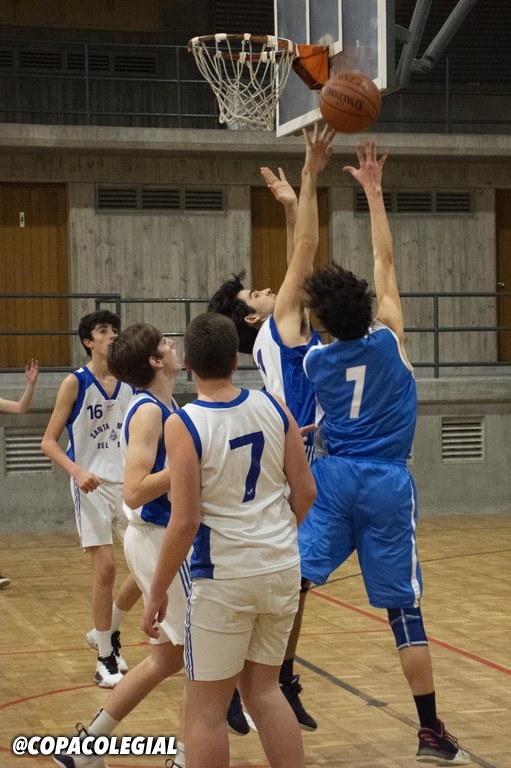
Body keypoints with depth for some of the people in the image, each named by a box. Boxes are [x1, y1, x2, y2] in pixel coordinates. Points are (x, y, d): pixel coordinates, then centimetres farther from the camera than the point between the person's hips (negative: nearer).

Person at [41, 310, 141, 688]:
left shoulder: (131, 383, 4)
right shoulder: (75, 383, -8)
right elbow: (49, 442, -7)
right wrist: (77, 471, -23)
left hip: (129, 483, 5)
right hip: (93, 487, -5)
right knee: (106, 566, -7)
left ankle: (107, 632, 23)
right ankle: (106, 657, 7)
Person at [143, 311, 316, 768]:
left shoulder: (183, 425, -15)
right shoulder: (274, 407, 0)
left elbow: (185, 522, -17)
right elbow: (305, 492, 4)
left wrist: (158, 592, -6)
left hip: (224, 578, -5)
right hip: (283, 569, 5)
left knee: (207, 708, 8)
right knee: (263, 688, 21)